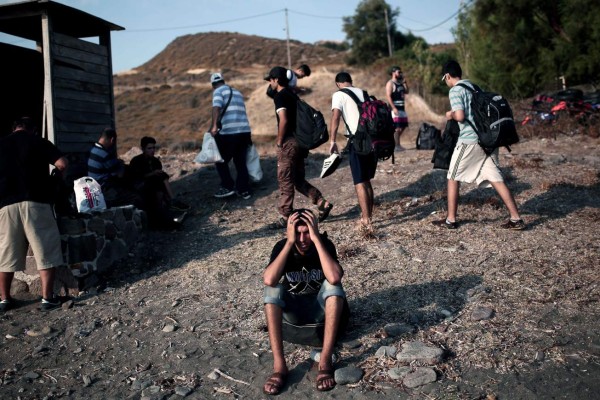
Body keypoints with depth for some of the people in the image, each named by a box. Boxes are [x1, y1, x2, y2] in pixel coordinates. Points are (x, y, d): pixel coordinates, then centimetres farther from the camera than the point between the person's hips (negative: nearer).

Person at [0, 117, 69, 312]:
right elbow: (62, 164, -5)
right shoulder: (38, 141, 6)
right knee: (45, 251, 1)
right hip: (35, 202, -4)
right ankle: (47, 298, -1)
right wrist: (59, 177, 15)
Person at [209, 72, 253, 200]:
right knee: (241, 161, 14)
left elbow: (216, 107, -17)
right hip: (245, 131, 6)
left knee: (221, 161, 9)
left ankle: (227, 187, 5)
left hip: (228, 132, -6)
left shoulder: (218, 91, 2)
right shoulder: (237, 92, 23)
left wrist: (214, 126, -27)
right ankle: (244, 190, 14)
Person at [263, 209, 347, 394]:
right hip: (293, 307, 1)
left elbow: (334, 278, -40)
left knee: (333, 285, -32)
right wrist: (289, 242, -36)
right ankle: (279, 365, -30)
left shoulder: (325, 244, -20)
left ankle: (325, 362, -31)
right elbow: (269, 280, -36)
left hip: (320, 306, -1)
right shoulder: (282, 246, -17)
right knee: (272, 289, -29)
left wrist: (316, 239, -37)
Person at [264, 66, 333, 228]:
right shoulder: (292, 95, 16)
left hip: (289, 142, -9)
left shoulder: (279, 96, -11)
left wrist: (279, 140, -12)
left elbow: (283, 120, -23)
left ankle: (285, 218, 6)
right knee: (299, 179, 16)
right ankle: (323, 203, 8)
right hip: (299, 141, 9)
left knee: (285, 181, -1)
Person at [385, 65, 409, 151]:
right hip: (395, 108, -9)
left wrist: (404, 82, 7)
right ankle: (396, 146, -8)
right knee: (397, 128, -10)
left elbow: (406, 92, 18)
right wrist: (394, 108, -24)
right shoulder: (390, 83, -8)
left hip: (402, 108, 9)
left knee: (403, 126, 12)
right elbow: (388, 96, -16)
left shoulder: (400, 83, 17)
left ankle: (395, 143, 21)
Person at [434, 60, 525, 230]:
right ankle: (516, 219, 4)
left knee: (453, 177, 8)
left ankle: (450, 220, 11)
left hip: (469, 140, -7)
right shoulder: (474, 87, 18)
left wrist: (450, 115, 4)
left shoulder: (455, 90, -6)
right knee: (496, 178, 6)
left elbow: (460, 116, -18)